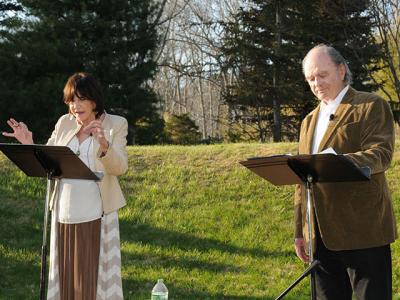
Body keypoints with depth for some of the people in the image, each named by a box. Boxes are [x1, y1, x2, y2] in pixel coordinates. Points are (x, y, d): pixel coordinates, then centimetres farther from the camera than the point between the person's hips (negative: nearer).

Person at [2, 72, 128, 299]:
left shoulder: (115, 125, -2)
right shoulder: (64, 123, 9)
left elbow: (119, 168, -13)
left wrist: (103, 144, -31)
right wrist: (28, 143, -8)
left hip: (96, 215, -4)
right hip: (64, 213, 4)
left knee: (96, 275, -1)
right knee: (67, 276, 10)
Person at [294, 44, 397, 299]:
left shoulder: (372, 106, 1)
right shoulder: (309, 121, 21)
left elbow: (381, 153, -14)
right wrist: (299, 231, 15)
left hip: (362, 230, -6)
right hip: (321, 234, 6)